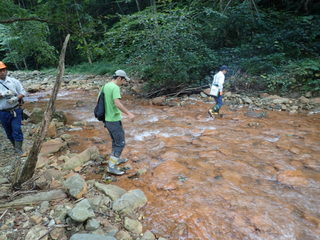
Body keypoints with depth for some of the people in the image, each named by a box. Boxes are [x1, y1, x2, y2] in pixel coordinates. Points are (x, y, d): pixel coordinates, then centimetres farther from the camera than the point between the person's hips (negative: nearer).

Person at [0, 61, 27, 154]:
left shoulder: (13, 81, 0)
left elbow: (23, 93, 0)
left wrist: (16, 98, -17)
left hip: (15, 111, -2)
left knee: (17, 130, -7)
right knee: (9, 132, 13)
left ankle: (19, 149, 1)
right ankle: (15, 146, 31)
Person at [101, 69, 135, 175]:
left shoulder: (105, 86, 9)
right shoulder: (115, 88, -18)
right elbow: (117, 103, -31)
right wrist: (129, 113, -31)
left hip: (107, 119, 9)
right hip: (114, 120, -9)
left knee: (116, 141, 23)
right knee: (120, 143, -1)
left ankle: (117, 159, 37)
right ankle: (112, 166, 2)